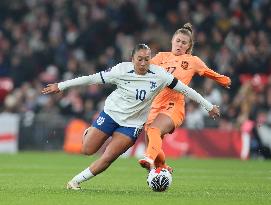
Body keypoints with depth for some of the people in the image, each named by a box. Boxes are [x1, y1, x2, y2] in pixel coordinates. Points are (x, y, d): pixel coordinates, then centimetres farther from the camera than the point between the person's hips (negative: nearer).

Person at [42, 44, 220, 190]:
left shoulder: (159, 75, -15)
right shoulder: (122, 70, -16)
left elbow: (184, 89, -7)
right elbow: (92, 78, -10)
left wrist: (209, 106, -2)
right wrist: (60, 86, -7)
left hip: (132, 124, 0)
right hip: (111, 113, 0)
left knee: (107, 158, -10)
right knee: (88, 150, 0)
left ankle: (75, 181, 5)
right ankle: (89, 133, 35)